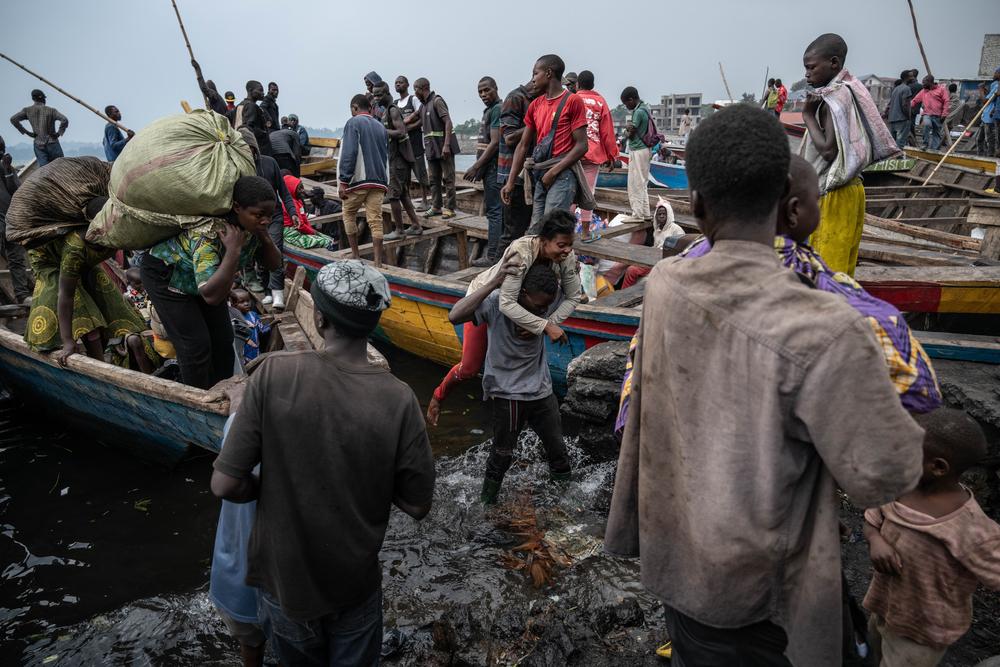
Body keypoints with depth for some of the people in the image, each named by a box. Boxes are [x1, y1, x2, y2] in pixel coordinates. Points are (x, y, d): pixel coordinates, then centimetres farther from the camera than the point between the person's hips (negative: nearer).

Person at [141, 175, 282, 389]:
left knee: (223, 339, 6)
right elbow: (212, 296, -46)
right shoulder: (208, 235, -40)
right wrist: (233, 250, -49)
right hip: (166, 275, -7)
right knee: (196, 344, -11)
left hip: (206, 276, 7)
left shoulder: (251, 227, -19)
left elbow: (274, 264, -7)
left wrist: (264, 237, -26)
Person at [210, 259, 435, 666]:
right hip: (354, 585, 0)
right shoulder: (398, 400, -21)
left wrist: (274, 488, 1)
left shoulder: (274, 374, -22)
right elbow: (417, 506, -13)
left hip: (283, 578, 1)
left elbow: (225, 485, -18)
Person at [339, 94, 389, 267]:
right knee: (376, 220, 1)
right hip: (378, 181, 5)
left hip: (358, 180, -4)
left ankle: (355, 255, 15)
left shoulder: (353, 123, -2)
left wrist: (343, 181, -12)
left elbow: (349, 154, -11)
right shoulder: (380, 127, 16)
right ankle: (378, 262, -3)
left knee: (349, 215, 14)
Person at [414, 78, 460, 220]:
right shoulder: (423, 105, 16)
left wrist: (446, 145, -24)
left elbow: (448, 122, -17)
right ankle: (436, 206, 17)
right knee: (433, 179, 10)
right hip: (431, 148, 9)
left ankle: (449, 208, -1)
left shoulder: (437, 101, -10)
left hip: (443, 146, -9)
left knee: (448, 178, -3)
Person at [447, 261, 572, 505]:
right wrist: (493, 284, -39)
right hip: (506, 393, -4)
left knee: (557, 448, 18)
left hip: (541, 390, 4)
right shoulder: (496, 303, -25)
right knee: (502, 455, 10)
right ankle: (488, 501, 34)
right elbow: (455, 316, -38)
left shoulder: (548, 300, -13)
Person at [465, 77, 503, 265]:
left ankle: (492, 256, -7)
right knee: (495, 209, 13)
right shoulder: (489, 110, 18)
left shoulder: (497, 109, -12)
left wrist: (476, 166, -18)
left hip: (493, 167, -10)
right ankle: (498, 251, 21)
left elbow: (495, 142, -19)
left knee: (493, 211, -9)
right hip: (489, 167, 10)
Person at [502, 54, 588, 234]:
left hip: (562, 174, -7)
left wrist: (553, 172, -13)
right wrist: (510, 182, 9)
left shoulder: (572, 101, -3)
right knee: (534, 232, 6)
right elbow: (523, 145, 16)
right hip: (540, 176, 7)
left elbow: (581, 145, -8)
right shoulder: (535, 105, 17)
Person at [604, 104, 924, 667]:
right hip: (751, 576, -4)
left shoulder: (663, 283, -14)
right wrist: (857, 369, -6)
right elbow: (885, 473, -20)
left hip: (674, 544, 4)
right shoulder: (823, 328, -32)